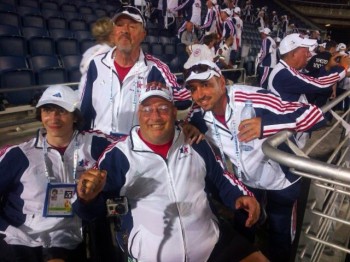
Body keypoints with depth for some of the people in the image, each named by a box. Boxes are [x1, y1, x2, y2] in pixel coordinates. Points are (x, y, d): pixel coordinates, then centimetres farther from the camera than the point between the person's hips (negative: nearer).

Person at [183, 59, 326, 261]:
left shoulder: (253, 99, -34)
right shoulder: (198, 114, -17)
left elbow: (314, 114, -34)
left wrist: (265, 124, -50)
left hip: (281, 179, -3)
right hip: (245, 180, 4)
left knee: (281, 235, 18)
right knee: (242, 233, 22)